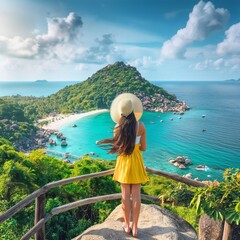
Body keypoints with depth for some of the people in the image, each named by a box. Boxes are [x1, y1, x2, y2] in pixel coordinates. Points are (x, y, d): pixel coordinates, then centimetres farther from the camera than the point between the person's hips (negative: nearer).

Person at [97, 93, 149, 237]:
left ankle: (127, 226, 23)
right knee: (136, 194, 8)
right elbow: (143, 148, -4)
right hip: (136, 161, 0)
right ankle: (135, 228, 16)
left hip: (124, 161, 0)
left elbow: (117, 146, -2)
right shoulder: (141, 126, -10)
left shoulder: (118, 127, -11)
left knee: (126, 194, 11)